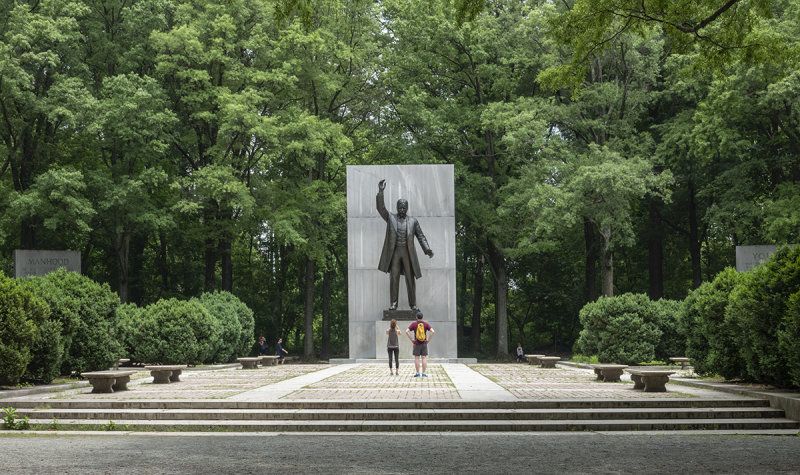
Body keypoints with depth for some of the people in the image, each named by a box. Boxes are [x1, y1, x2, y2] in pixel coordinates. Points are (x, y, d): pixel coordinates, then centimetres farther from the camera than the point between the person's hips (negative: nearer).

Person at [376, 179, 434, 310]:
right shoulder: (390, 218, 7)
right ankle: (393, 303, 0)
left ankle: (413, 304, 8)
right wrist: (380, 191, -17)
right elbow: (380, 208, -6)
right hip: (394, 252, 0)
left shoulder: (413, 221, 9)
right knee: (393, 278, -4)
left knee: (410, 278, 2)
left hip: (408, 253, 1)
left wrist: (427, 249, -4)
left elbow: (420, 236, 10)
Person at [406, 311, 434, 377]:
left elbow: (407, 331, -12)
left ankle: (417, 373, 1)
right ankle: (424, 373, -1)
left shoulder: (414, 324, -2)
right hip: (424, 344, 1)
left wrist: (411, 339, -4)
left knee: (417, 358, 3)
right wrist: (428, 340, -3)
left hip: (417, 344, -1)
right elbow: (432, 331, -10)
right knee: (424, 358, 2)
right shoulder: (425, 324, 1)